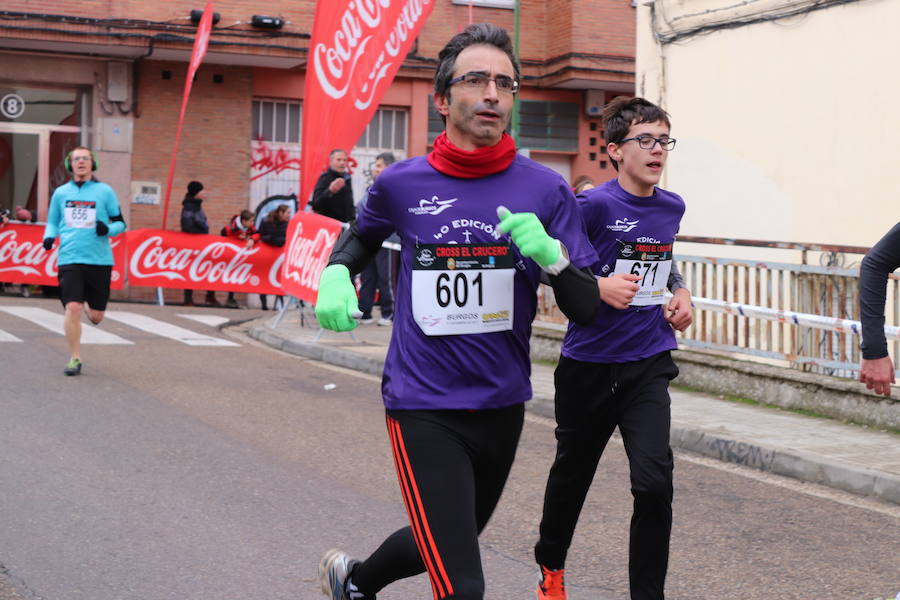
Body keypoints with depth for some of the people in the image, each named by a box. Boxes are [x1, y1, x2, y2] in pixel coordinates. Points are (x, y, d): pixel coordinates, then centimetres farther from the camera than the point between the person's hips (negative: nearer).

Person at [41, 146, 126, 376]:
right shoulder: (61, 193, 10)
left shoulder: (104, 191, 5)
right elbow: (52, 222, 23)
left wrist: (108, 229, -12)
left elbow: (120, 223, 10)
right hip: (70, 259, 0)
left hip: (99, 260, 0)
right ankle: (74, 359, -2)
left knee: (96, 316, 3)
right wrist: (49, 237, 1)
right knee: (72, 308, -14)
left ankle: (91, 307, 41)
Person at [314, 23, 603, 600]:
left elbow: (586, 308, -5)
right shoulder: (402, 183, -5)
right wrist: (334, 274, -2)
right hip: (423, 406, -3)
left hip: (502, 405, 3)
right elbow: (361, 236, 19)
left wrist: (551, 254, -24)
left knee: (446, 545, 26)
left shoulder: (546, 189, -6)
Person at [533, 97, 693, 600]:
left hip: (649, 365, 3)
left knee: (654, 482, -15)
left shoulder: (672, 207, 4)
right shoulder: (595, 205, -14)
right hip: (589, 364, -3)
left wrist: (681, 292, 7)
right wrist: (598, 285, -22)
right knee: (572, 473, 16)